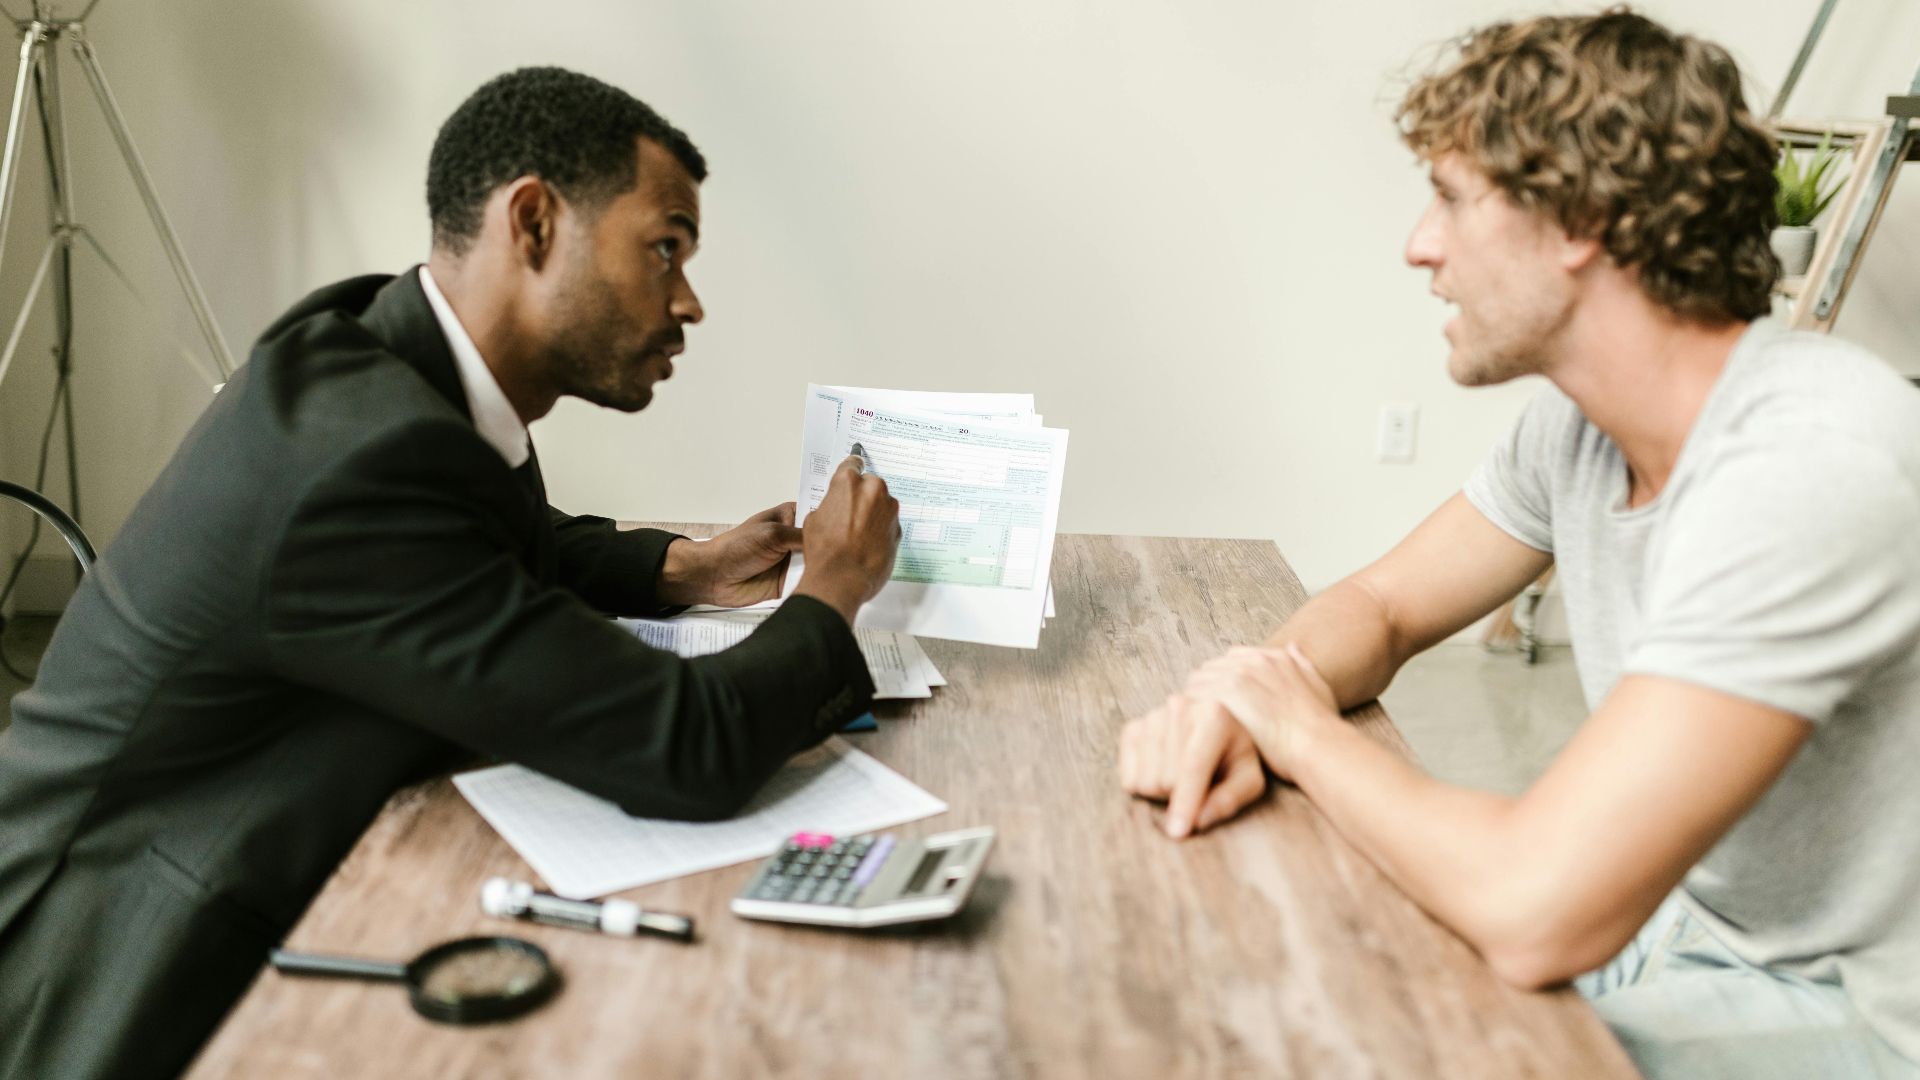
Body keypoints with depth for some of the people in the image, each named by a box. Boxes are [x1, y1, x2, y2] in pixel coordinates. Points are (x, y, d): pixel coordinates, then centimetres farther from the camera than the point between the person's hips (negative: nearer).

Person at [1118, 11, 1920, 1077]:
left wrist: (1306, 730, -19)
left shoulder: (1812, 468, -31)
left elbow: (1531, 912, -38)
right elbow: (1383, 605, 8)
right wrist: (1247, 694, -15)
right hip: (1666, 920, 7)